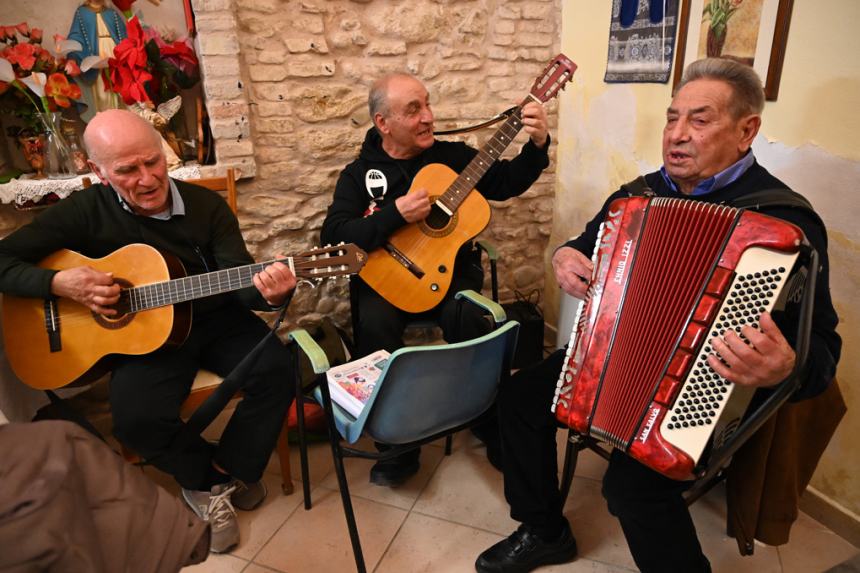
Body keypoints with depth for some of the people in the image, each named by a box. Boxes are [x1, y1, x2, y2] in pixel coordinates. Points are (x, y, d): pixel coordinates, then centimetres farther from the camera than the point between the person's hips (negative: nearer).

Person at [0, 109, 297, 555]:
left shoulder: (207, 206, -5)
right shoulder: (84, 212, -6)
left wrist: (268, 293, -36)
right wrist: (59, 284, -20)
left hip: (216, 321, 1)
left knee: (277, 369, -23)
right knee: (135, 416, -27)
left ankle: (228, 470, 2)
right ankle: (205, 478, 5)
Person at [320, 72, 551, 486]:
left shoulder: (453, 156, 7)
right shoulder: (359, 174, 1)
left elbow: (508, 183, 9)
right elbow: (333, 238, -12)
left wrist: (538, 145, -9)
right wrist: (396, 214, -22)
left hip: (449, 269, 1)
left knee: (468, 316, -30)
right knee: (374, 325, -31)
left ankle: (493, 420, -4)